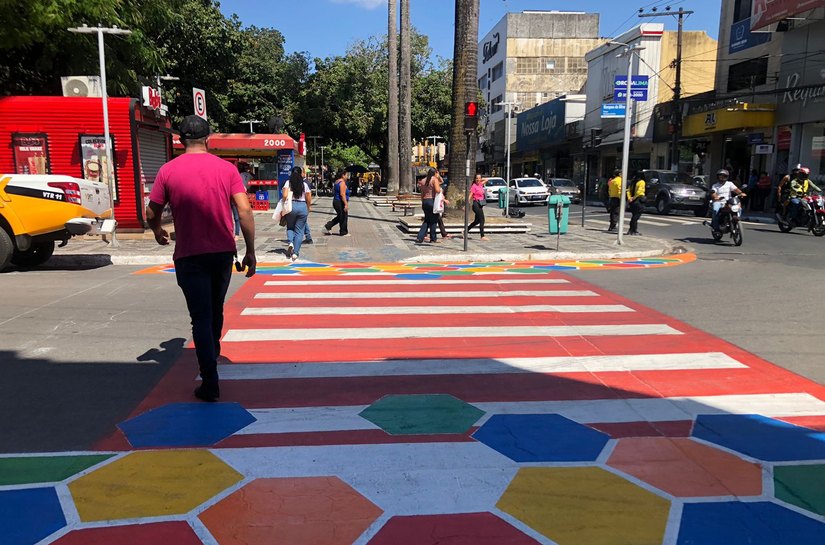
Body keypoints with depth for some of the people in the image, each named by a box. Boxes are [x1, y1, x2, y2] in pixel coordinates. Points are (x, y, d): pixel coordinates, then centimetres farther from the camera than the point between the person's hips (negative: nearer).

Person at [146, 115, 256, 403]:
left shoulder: (168, 170, -4)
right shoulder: (227, 168, -2)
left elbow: (152, 213, 2)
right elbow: (245, 211, -8)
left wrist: (158, 232, 24)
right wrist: (250, 251, -2)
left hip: (189, 256, -2)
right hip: (223, 252, 2)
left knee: (201, 317, 1)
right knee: (215, 311, 22)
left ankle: (210, 383, -2)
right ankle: (212, 356, 42)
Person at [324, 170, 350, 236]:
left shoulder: (336, 182, 13)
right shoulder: (342, 182, -16)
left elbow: (334, 192, 20)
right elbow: (342, 194, -23)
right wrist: (346, 204, -23)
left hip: (335, 201, 10)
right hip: (340, 203, -10)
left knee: (339, 217, 19)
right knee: (344, 217, 4)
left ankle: (327, 227, 15)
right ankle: (343, 232, 14)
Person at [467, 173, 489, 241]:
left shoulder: (480, 185, 11)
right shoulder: (474, 186, -9)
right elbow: (470, 196, -14)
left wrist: (481, 179, 16)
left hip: (480, 205, 8)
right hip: (476, 204, -8)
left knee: (477, 221, 15)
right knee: (482, 220, -9)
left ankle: (465, 231, 25)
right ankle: (482, 236, -6)